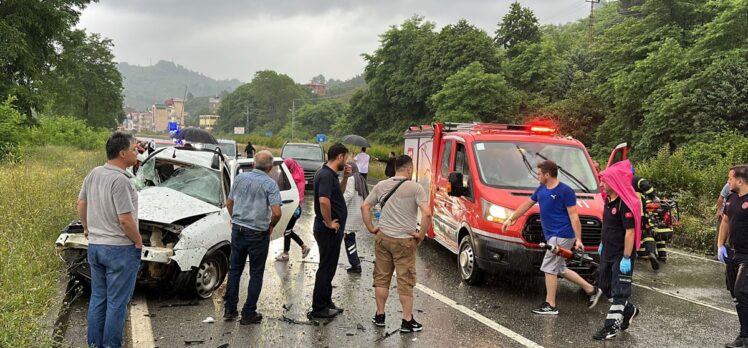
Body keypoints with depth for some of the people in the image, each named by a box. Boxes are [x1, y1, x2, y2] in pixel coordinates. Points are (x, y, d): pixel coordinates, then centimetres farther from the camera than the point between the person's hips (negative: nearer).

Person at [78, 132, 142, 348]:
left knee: (98, 298, 17)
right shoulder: (120, 180, -22)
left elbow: (81, 204, 14)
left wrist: (87, 229, 25)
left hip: (95, 246, 8)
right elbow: (125, 219, -23)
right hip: (120, 249, -8)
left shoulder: (93, 174, 3)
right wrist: (138, 241, -9)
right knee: (117, 302, 3)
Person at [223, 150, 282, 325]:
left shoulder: (240, 178, 2)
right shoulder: (270, 184, -13)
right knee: (256, 274, 7)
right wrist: (271, 226, -2)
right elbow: (276, 212, -21)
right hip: (258, 235, -4)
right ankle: (249, 313, 11)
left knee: (234, 270, 16)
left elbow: (229, 203, 11)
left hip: (237, 230, 4)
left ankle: (230, 309, 20)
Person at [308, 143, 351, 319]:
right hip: (329, 230, -10)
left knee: (329, 267, 19)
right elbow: (324, 201, -33)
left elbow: (338, 193, 26)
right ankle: (319, 309, 8)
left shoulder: (330, 174, 11)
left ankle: (326, 303, 31)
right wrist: (329, 223, -22)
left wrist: (345, 178, 10)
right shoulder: (326, 175, -20)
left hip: (331, 230, 10)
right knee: (326, 268, -1)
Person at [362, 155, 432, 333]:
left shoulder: (381, 185, 4)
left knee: (381, 278, 15)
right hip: (404, 241, -4)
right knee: (405, 281, 4)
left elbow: (365, 206, 7)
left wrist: (371, 228, 11)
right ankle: (407, 321, 10)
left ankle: (379, 316, 24)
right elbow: (427, 213, -21)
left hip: (383, 238, 4)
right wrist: (421, 234, -10)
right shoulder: (415, 187, -11)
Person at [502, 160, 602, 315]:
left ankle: (550, 306, 3)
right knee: (560, 269, 14)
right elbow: (527, 205, 22)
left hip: (562, 236, -9)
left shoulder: (565, 191, -13)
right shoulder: (541, 190, 11)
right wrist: (511, 219, 26)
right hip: (553, 236, 9)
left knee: (549, 269, -6)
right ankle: (591, 290, 26)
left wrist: (578, 239, -17)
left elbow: (574, 216, -14)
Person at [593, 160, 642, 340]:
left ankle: (611, 327, 4)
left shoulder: (625, 204, -21)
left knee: (618, 291, -1)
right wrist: (603, 244, 22)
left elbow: (630, 231, -23)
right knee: (604, 285, 17)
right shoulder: (608, 200, 7)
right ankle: (629, 310, 35)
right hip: (607, 253, 10)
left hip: (621, 256, -9)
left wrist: (626, 258, -24)